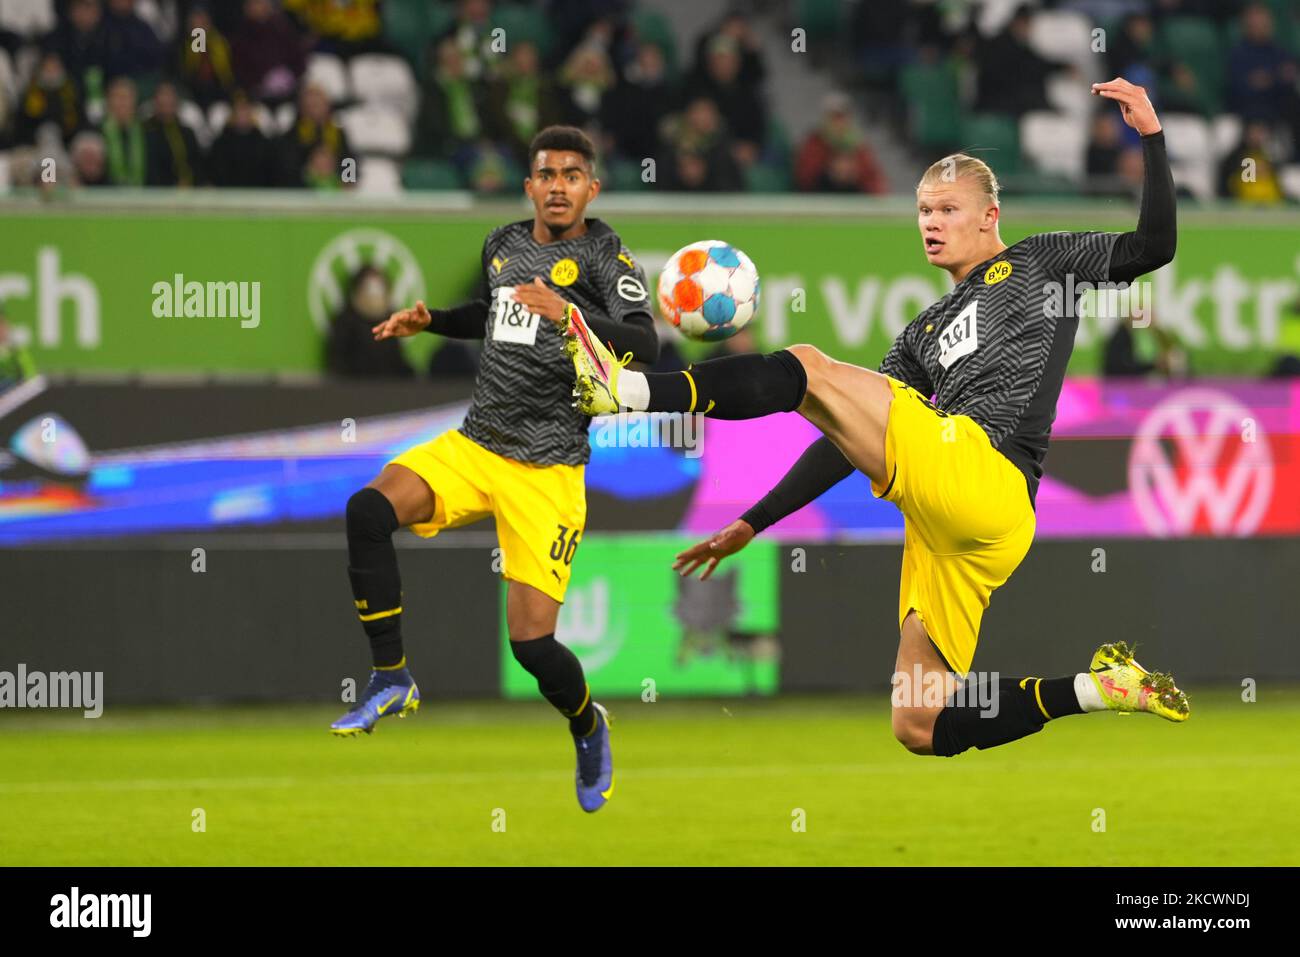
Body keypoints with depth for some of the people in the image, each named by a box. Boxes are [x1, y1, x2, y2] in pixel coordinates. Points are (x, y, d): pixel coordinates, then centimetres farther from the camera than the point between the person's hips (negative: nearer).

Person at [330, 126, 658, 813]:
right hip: (473, 446, 5)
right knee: (368, 510, -23)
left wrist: (571, 316, -34)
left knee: (531, 639, -11)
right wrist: (428, 320, 18)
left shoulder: (603, 255, -6)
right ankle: (391, 681, -11)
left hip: (548, 468, -5)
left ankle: (587, 727, 23)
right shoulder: (502, 245, 12)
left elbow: (644, 343, -21)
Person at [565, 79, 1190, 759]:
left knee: (809, 369, -15)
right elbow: (853, 437, 30)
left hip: (982, 471, -8)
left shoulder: (1036, 264, 18)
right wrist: (753, 523, 24)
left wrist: (1151, 136, -1)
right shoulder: (925, 333, 33)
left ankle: (627, 389, -24)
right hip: (942, 534, 8)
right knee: (919, 727, 0)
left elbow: (1152, 248, 8)